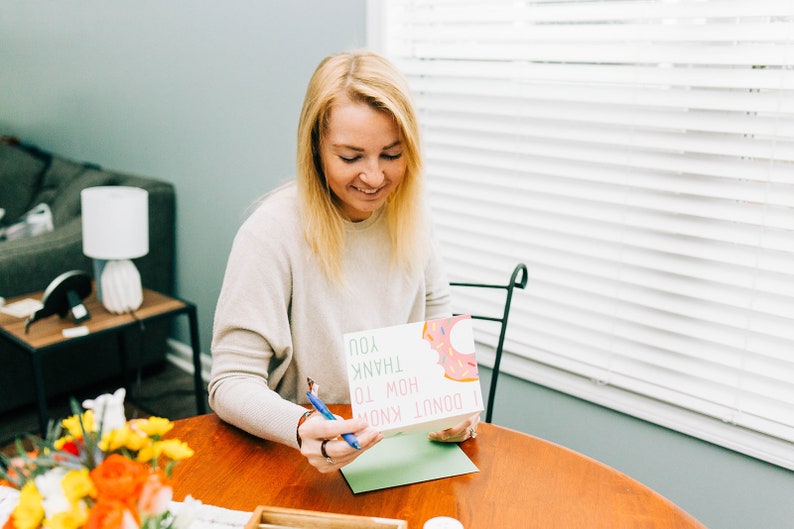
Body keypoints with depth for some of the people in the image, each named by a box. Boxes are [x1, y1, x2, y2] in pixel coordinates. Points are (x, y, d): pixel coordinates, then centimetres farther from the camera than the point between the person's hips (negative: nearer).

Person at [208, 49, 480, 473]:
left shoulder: (411, 219, 0)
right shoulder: (273, 232, -16)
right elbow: (232, 383, -15)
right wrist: (302, 430, -34)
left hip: (402, 450, 3)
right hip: (296, 463, -2)